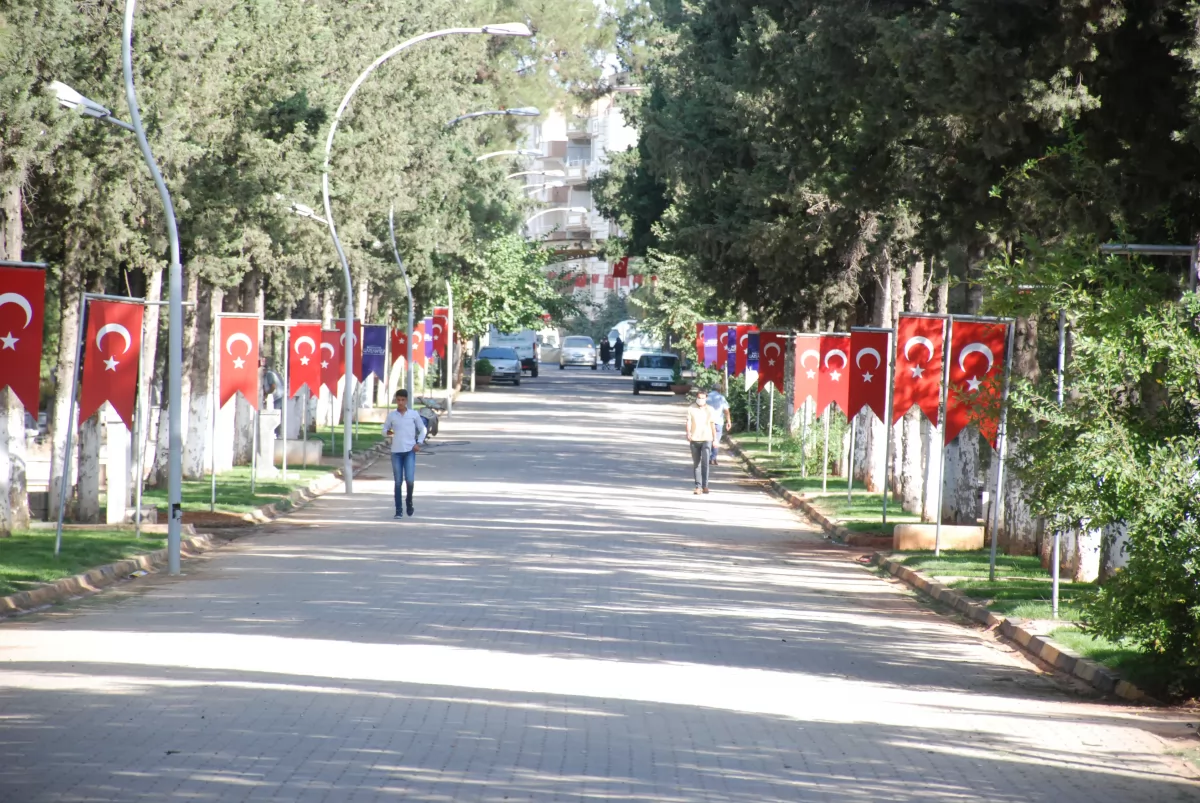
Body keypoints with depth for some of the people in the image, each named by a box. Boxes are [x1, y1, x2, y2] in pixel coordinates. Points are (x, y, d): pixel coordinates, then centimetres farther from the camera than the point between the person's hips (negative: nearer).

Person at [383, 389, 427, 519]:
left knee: (409, 479, -12)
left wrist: (419, 443, -2)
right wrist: (388, 433, -12)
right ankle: (398, 510, 6)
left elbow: (422, 430, 11)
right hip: (396, 451, 1)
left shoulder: (413, 414, 3)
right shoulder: (391, 415, 4)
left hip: (410, 451, -1)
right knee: (398, 482, 1)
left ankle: (409, 501, 16)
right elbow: (384, 430, 11)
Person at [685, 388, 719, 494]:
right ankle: (698, 486, 7)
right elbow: (688, 423, -3)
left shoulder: (710, 410, 6)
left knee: (705, 462, -13)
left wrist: (715, 439, 11)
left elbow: (713, 425, 11)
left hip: (706, 439, -1)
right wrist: (688, 433, -21)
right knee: (696, 464, 4)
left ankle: (705, 485, -12)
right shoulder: (691, 409, 3)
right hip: (694, 439, 1)